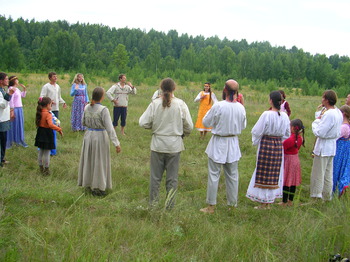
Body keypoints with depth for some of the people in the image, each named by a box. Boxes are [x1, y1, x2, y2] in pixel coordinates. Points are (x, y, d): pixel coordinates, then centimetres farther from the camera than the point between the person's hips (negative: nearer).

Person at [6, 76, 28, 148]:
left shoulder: (17, 89, 12)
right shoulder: (11, 89, -14)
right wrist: (12, 111, -21)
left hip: (20, 109, 8)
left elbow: (23, 95, 27)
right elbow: (11, 100, -18)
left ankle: (19, 140, 23)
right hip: (15, 109, -8)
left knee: (20, 125, 13)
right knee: (13, 125, -3)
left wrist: (24, 88, 12)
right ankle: (9, 142, 5)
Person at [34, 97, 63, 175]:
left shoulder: (39, 112, 3)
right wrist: (59, 129, -30)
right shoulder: (48, 114, -21)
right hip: (47, 133, -8)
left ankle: (41, 167, 29)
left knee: (41, 151, 18)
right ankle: (46, 169, 9)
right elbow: (50, 125, -33)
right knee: (46, 152, 2)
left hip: (40, 133, 8)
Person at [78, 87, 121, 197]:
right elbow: (109, 128, -22)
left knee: (89, 160, 18)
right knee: (99, 162, 7)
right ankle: (98, 188, 16)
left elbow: (84, 123, 10)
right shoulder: (103, 110, -19)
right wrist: (116, 143, -20)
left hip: (88, 135, 5)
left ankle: (89, 184, 30)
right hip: (100, 137, -5)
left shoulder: (87, 108, -3)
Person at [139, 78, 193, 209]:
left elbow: (143, 123, -9)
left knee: (155, 176, 15)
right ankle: (169, 205, 19)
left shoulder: (155, 104, -10)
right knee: (172, 177, 12)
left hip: (157, 144, 0)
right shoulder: (181, 104, -10)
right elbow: (189, 127, -5)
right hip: (174, 145, 0)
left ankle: (153, 202, 25)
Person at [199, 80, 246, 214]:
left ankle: (211, 206, 12)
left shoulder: (218, 106, -20)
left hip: (218, 144, -4)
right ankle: (232, 205, 24)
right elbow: (243, 126, 8)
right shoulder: (241, 107, -6)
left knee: (214, 175, 6)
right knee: (232, 176, 14)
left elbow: (206, 122, -8)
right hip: (233, 144, 4)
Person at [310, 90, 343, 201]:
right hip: (332, 147, 9)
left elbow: (319, 132, -23)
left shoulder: (328, 114, -22)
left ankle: (316, 197, 2)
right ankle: (327, 197, 25)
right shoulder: (338, 113, 8)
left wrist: (316, 122, -7)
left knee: (318, 174, -1)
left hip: (323, 148, -9)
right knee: (328, 174, 16)